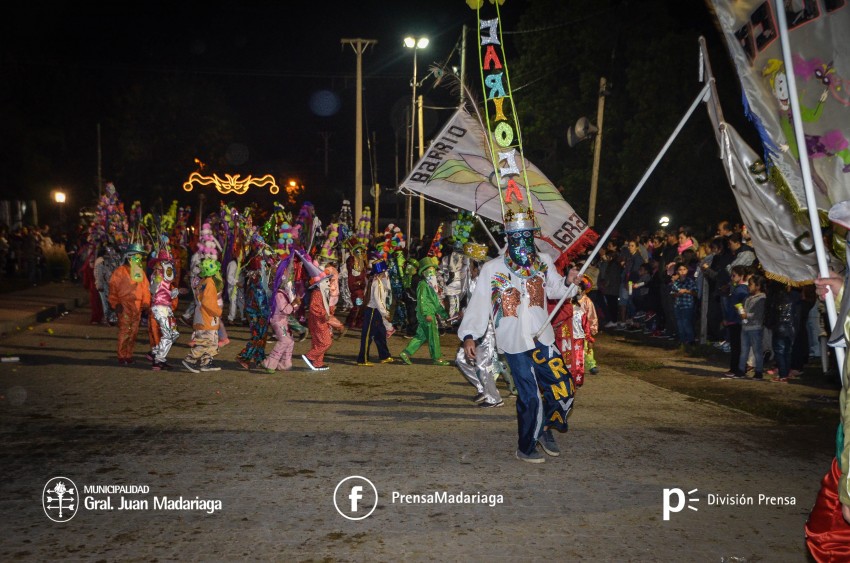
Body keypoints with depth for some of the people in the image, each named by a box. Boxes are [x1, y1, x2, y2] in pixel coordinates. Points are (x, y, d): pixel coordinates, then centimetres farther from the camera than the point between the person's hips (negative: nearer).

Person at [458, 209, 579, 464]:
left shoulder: (543, 262, 4)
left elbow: (555, 290, 16)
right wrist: (469, 335, -14)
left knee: (564, 388, 3)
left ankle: (545, 428, 29)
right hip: (515, 343, -4)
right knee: (530, 397, -1)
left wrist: (568, 282, -5)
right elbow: (478, 303, -7)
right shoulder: (492, 268, -7)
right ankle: (526, 448, 19)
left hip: (542, 339, 4)